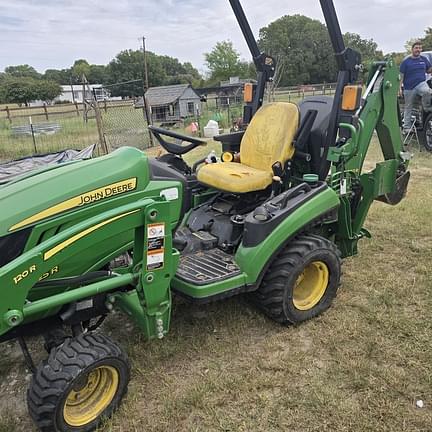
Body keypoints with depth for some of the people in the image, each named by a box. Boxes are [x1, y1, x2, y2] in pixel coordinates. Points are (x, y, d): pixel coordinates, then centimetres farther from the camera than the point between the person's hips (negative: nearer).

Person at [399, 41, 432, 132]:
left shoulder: (424, 59, 8)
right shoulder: (406, 61, -1)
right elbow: (401, 76, -1)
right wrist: (400, 87, -9)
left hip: (421, 83, 1)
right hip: (409, 87, -1)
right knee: (408, 108, 5)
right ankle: (406, 127, 13)